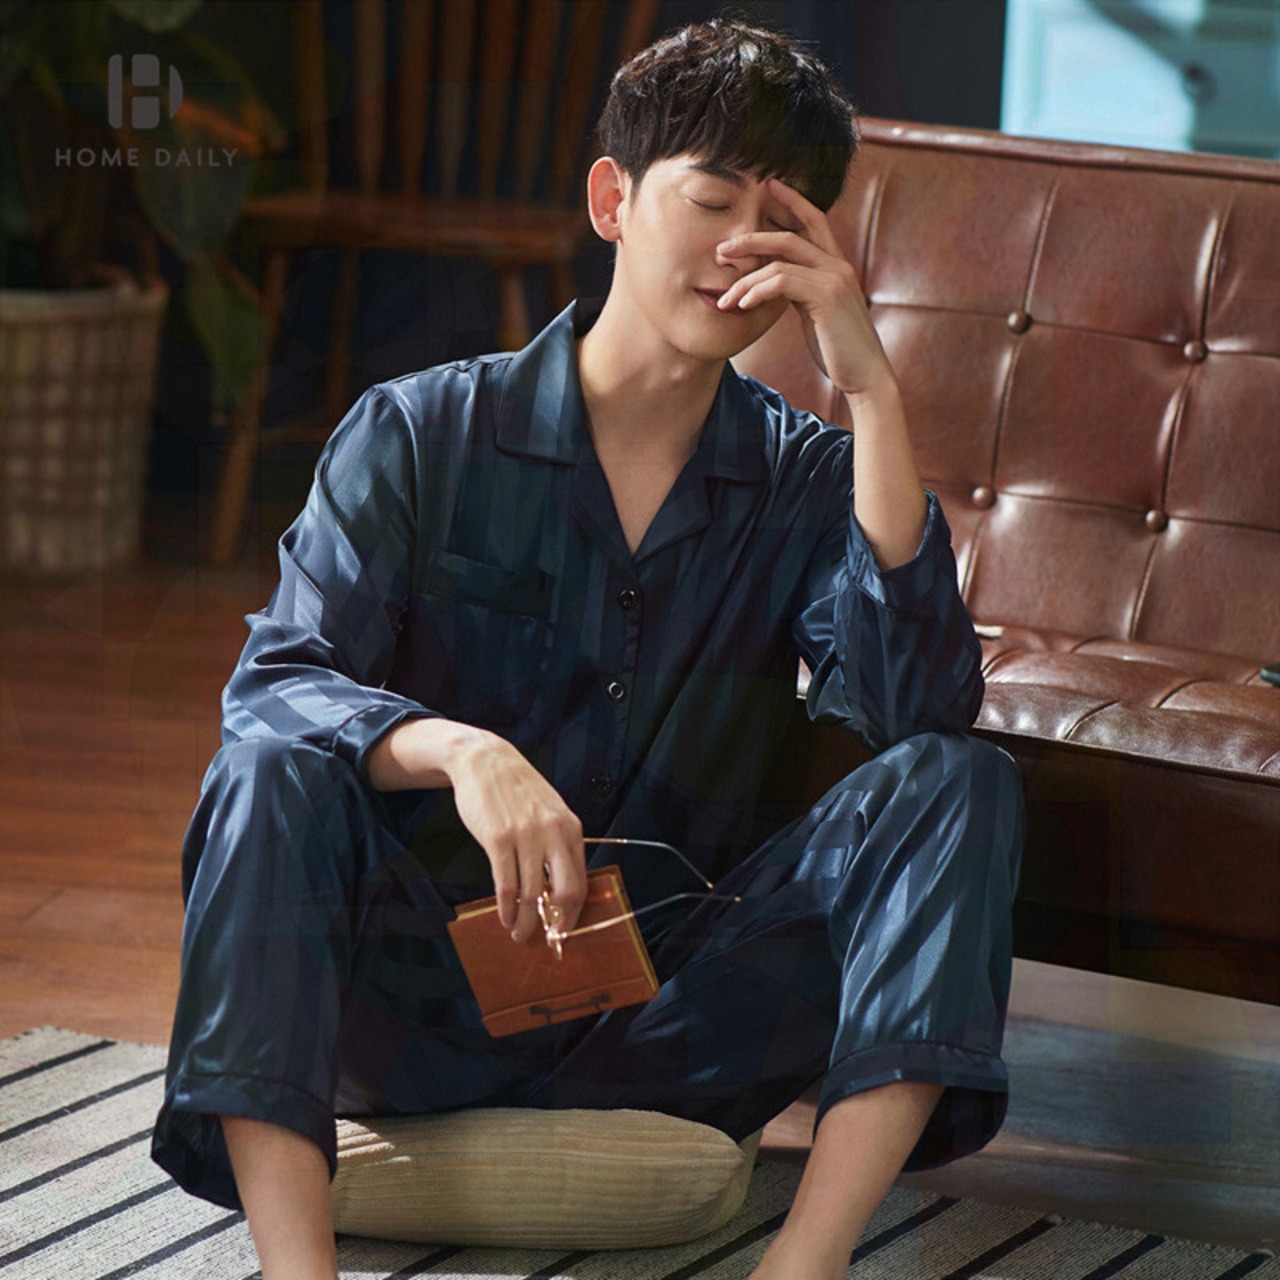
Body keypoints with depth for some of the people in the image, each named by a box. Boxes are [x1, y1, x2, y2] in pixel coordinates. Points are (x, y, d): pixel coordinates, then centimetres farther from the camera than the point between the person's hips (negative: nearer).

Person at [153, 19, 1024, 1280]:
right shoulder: (417, 434, -1)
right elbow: (274, 689, -13)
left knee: (958, 784, -18)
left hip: (669, 1023, 2)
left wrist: (873, 391, -17)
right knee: (274, 777, -29)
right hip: (421, 999, -2)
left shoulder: (804, 476, 4)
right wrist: (457, 750, -34)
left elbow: (920, 703, -14)